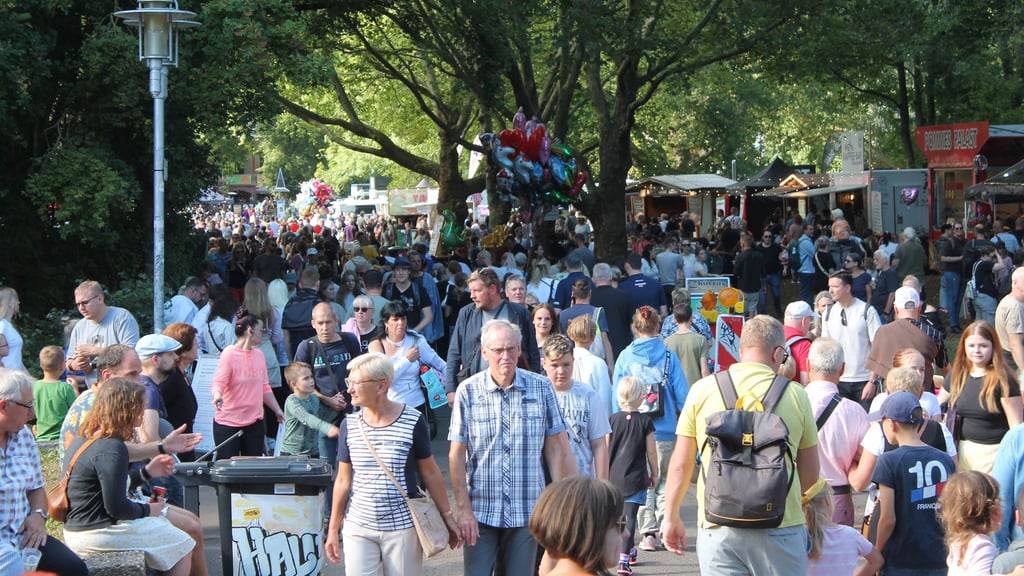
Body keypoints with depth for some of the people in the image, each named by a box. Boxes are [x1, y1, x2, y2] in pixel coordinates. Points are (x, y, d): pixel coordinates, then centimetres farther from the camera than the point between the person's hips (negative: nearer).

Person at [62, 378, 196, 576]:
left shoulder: (82, 440, 9)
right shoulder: (111, 449, -23)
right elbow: (116, 507, -24)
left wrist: (146, 472, 17)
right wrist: (147, 510, -6)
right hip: (98, 534, -11)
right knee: (183, 546, 1)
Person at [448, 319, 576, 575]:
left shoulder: (541, 388, 0)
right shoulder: (468, 391, -4)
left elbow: (556, 448, 3)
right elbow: (457, 455, -2)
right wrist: (463, 509, -7)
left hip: (527, 513, 1)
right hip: (481, 513, -1)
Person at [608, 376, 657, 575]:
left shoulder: (613, 419, 0)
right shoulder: (645, 421, -4)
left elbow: (605, 449, 2)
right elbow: (651, 451, -2)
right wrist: (654, 474, 11)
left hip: (613, 477, 2)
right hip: (635, 477, -2)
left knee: (619, 515, 17)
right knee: (629, 516, -4)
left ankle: (630, 550, 31)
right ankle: (624, 559, -11)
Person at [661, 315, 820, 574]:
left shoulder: (702, 390, 1)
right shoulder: (795, 395, 0)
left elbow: (680, 464, 4)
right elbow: (810, 476, 5)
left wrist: (671, 517, 17)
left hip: (718, 530, 1)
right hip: (780, 530, -1)